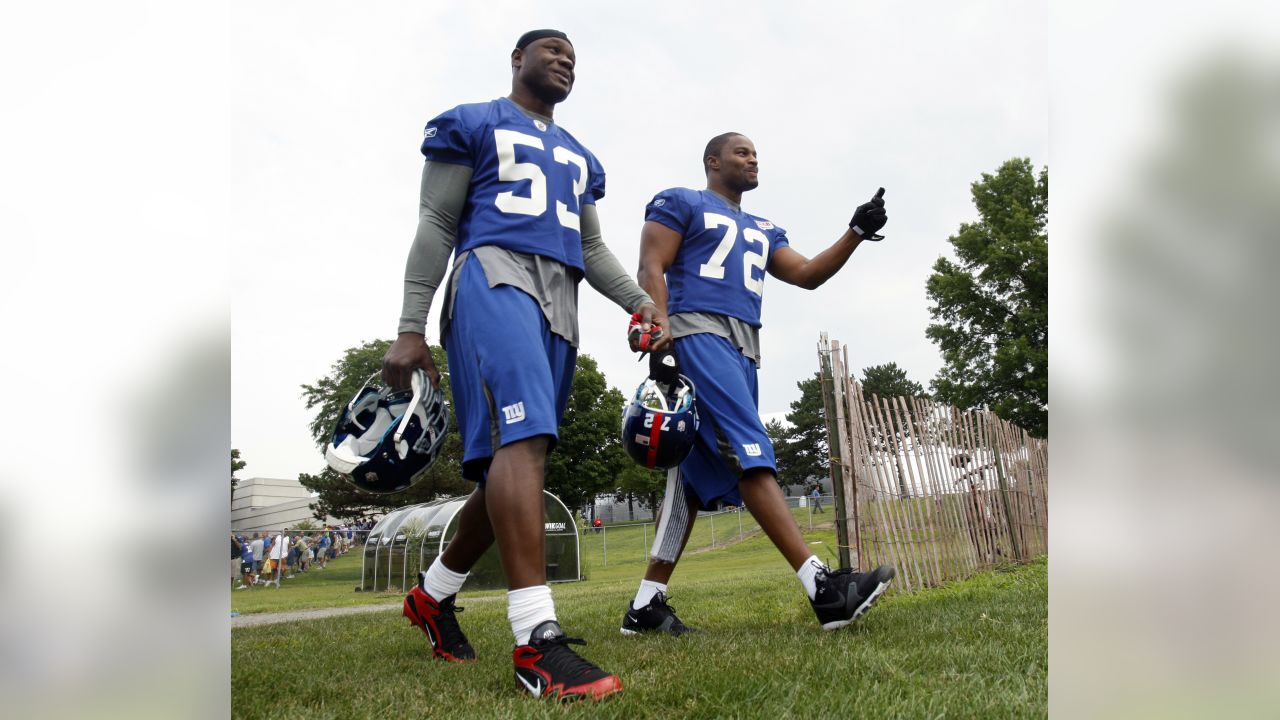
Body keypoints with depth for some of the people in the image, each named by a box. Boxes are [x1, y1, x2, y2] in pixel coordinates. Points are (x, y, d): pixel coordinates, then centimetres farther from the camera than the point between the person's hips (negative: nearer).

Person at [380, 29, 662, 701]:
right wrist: (411, 328, -5)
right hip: (495, 276, -7)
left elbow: (593, 248, 27)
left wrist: (639, 302, 8)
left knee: (512, 464, 4)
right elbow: (436, 226, 4)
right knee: (523, 438, -26)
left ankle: (433, 594, 25)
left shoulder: (578, 157, 30)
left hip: (560, 305, 7)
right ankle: (537, 642, -32)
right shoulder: (472, 126, 12)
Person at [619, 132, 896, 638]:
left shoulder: (762, 231, 29)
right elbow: (651, 271, -3)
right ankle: (823, 588, -25)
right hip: (697, 335, -8)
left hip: (743, 353, 8)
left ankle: (645, 605, 7)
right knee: (752, 458, -18)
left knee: (696, 479, 4)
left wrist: (856, 232, 8)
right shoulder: (681, 204, 8)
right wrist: (661, 344, -16)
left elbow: (807, 275, 21)